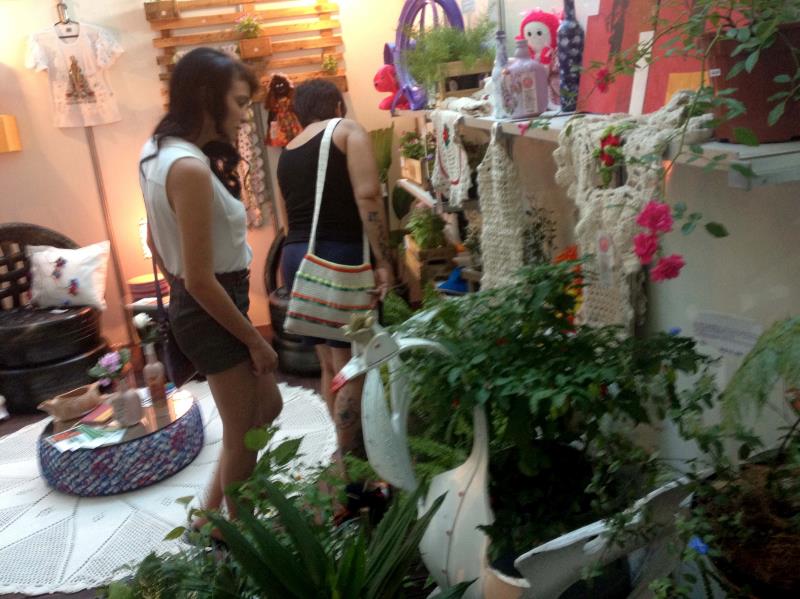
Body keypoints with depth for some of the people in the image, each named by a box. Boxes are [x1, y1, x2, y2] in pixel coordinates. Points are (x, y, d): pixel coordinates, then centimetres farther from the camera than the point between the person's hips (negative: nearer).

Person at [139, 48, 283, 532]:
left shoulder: (158, 152, 6)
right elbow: (201, 279, -25)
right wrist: (255, 341, -15)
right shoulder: (190, 168, -24)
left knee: (267, 407, 23)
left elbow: (156, 242, 15)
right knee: (243, 437, 9)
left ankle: (210, 522, 36)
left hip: (196, 309, 10)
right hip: (212, 314, -10)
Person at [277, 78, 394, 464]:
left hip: (296, 257, 7)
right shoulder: (348, 130, 2)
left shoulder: (287, 153, 19)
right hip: (338, 257, -7)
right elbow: (367, 196, -12)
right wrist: (383, 261, -14)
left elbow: (298, 210, 17)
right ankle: (348, 460, 7)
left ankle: (352, 447, 30)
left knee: (330, 364, 15)